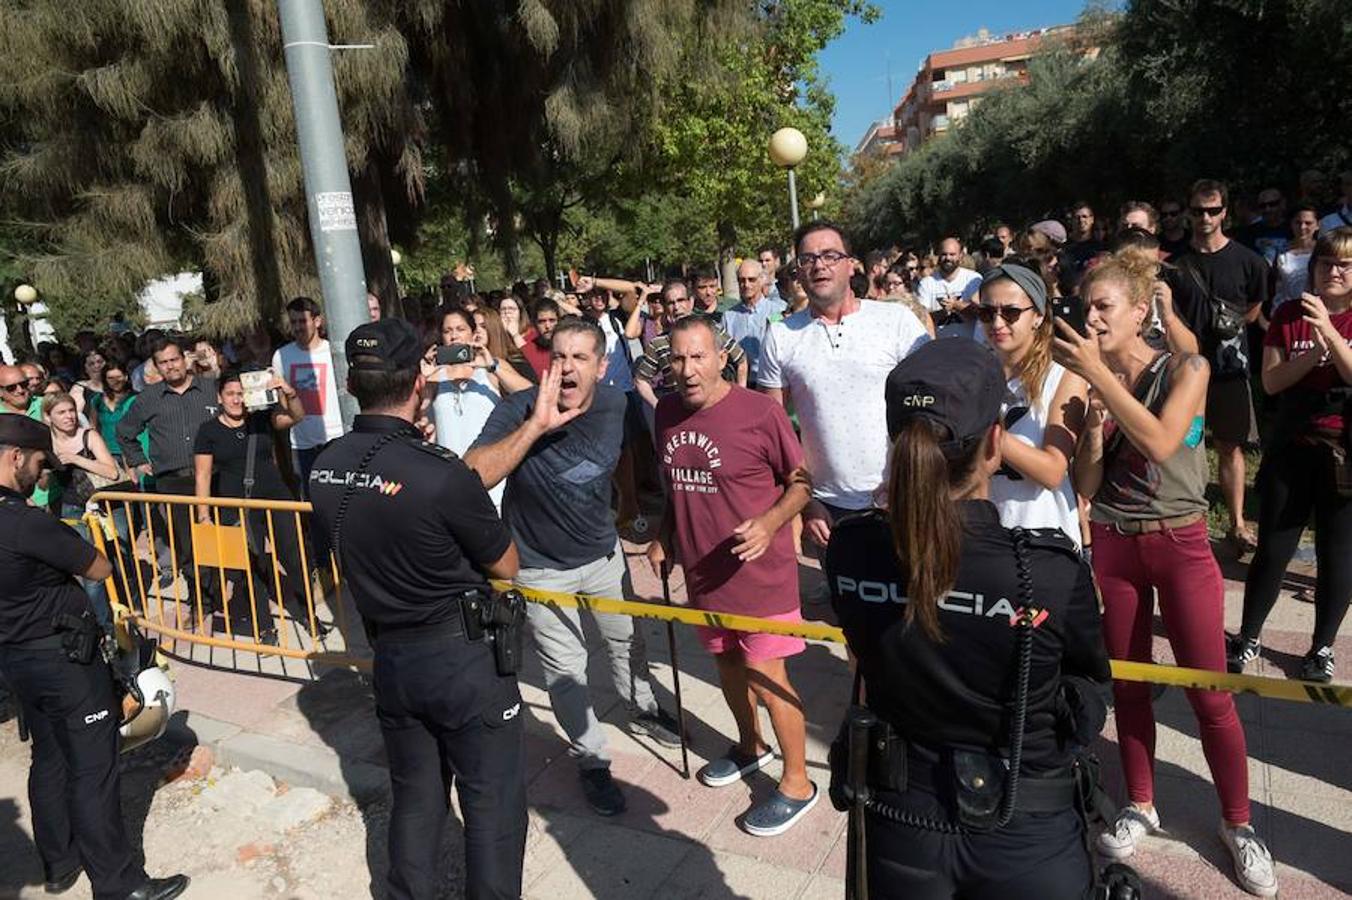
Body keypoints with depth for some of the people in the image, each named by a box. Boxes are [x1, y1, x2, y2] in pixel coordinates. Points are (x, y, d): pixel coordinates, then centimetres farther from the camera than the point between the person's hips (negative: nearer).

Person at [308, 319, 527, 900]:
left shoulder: (324, 470, -5)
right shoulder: (441, 475, -25)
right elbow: (505, 566, -10)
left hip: (390, 658, 7)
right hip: (465, 657, -6)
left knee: (414, 798, 23)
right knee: (493, 805, 9)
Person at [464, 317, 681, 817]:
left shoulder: (616, 405, -14)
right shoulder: (519, 410, -26)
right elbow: (471, 477, -40)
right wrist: (536, 424, -46)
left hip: (603, 552, 4)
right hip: (540, 565, -4)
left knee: (627, 639, 22)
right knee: (564, 669, 7)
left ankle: (642, 710, 51)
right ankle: (590, 761, 29)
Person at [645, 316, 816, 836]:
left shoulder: (759, 411, -18)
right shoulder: (667, 412, 0)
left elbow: (802, 481, -10)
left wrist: (769, 523, -25)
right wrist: (664, 538, 11)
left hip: (759, 569, -6)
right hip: (702, 569, 6)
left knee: (765, 673, -1)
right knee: (727, 661, 21)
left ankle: (797, 782, 19)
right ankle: (751, 747, 45)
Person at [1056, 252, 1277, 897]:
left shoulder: (1186, 369, -7)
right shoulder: (1091, 381, 1)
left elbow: (1160, 442, -27)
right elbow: (1086, 486, -1)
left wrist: (1098, 374, -27)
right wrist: (1094, 422, -16)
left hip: (1181, 545, -3)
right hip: (1114, 547, 3)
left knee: (1209, 694, 2)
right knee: (1126, 684, 10)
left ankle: (1238, 824, 21)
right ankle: (1140, 806, 27)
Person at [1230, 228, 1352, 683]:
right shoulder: (1289, 315, 3)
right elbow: (1271, 381, -4)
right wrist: (1315, 354, -19)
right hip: (1291, 449, 1)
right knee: (1272, 551, 5)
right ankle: (1248, 638, 19)